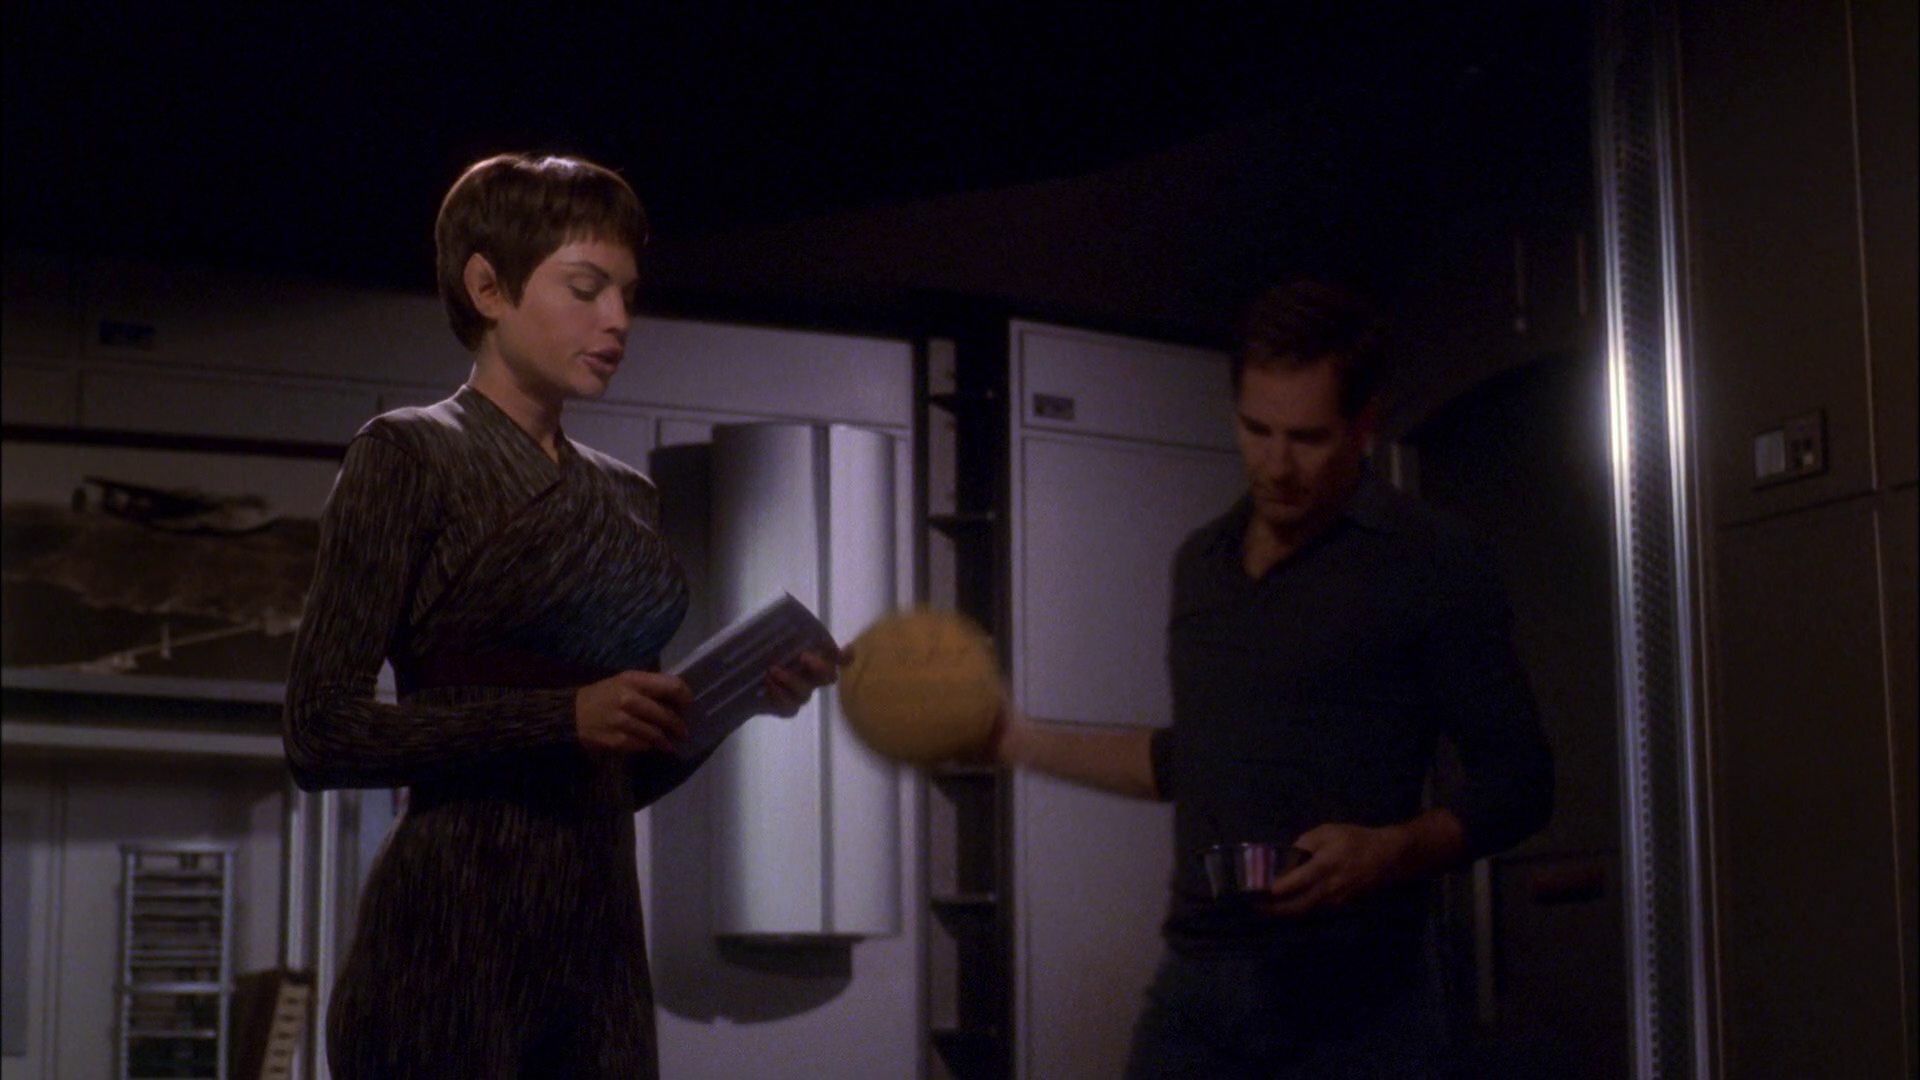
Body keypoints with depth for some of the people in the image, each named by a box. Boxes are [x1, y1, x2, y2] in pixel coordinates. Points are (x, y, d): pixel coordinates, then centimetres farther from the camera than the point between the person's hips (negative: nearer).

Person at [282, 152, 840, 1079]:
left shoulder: (626, 499, 16)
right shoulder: (406, 459, -3)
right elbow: (319, 732, -11)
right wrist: (563, 716, -18)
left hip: (599, 934, 6)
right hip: (452, 940, -6)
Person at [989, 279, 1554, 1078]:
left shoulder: (1431, 563, -2)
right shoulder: (1202, 562, 16)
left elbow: (1516, 780, -2)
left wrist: (1395, 852, -18)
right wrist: (1020, 741, 23)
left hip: (1353, 995, -5)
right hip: (1195, 984, 5)